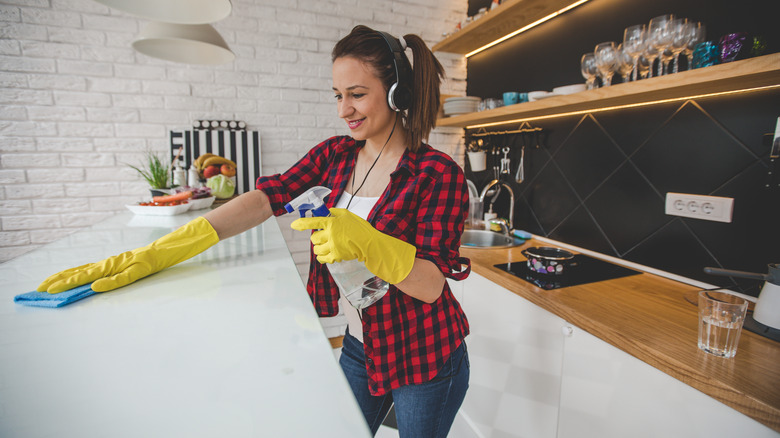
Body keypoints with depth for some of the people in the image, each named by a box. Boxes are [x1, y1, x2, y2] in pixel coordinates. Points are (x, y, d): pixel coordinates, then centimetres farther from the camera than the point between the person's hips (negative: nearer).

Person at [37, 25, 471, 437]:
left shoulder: (439, 173, -18)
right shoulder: (336, 154, -2)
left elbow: (432, 285, -19)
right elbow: (264, 199, -10)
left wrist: (365, 243, -37)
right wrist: (156, 254, -17)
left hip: (425, 363, -3)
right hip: (358, 345, 4)